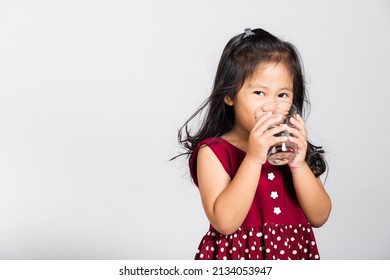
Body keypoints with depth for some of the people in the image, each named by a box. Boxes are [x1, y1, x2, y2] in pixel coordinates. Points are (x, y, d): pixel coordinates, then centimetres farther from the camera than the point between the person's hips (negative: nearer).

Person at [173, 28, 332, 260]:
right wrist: (253, 159, -28)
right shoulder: (213, 152, -13)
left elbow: (319, 217, -6)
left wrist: (298, 164, -19)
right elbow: (225, 222, -24)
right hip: (238, 257, -3)